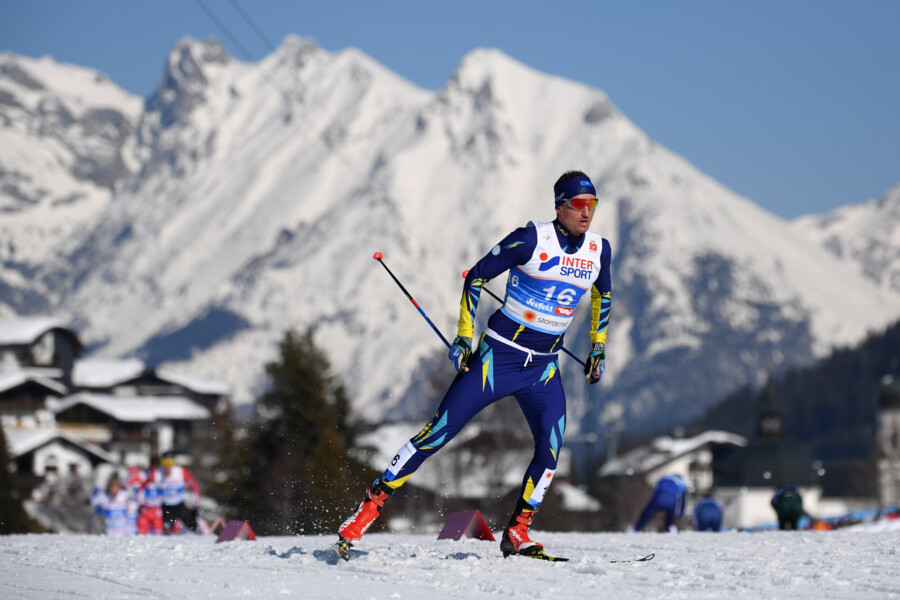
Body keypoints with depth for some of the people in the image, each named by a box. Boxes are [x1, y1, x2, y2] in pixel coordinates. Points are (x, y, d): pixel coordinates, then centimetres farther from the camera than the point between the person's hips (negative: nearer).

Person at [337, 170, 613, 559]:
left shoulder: (598, 250, 1)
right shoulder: (531, 239, -14)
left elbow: (602, 295, 23)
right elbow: (476, 277, -5)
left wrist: (598, 348, 20)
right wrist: (464, 337, -8)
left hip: (543, 368, 4)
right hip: (497, 358, -4)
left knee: (551, 449, -13)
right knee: (437, 434, -6)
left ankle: (517, 532, 2)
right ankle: (371, 504, 3)